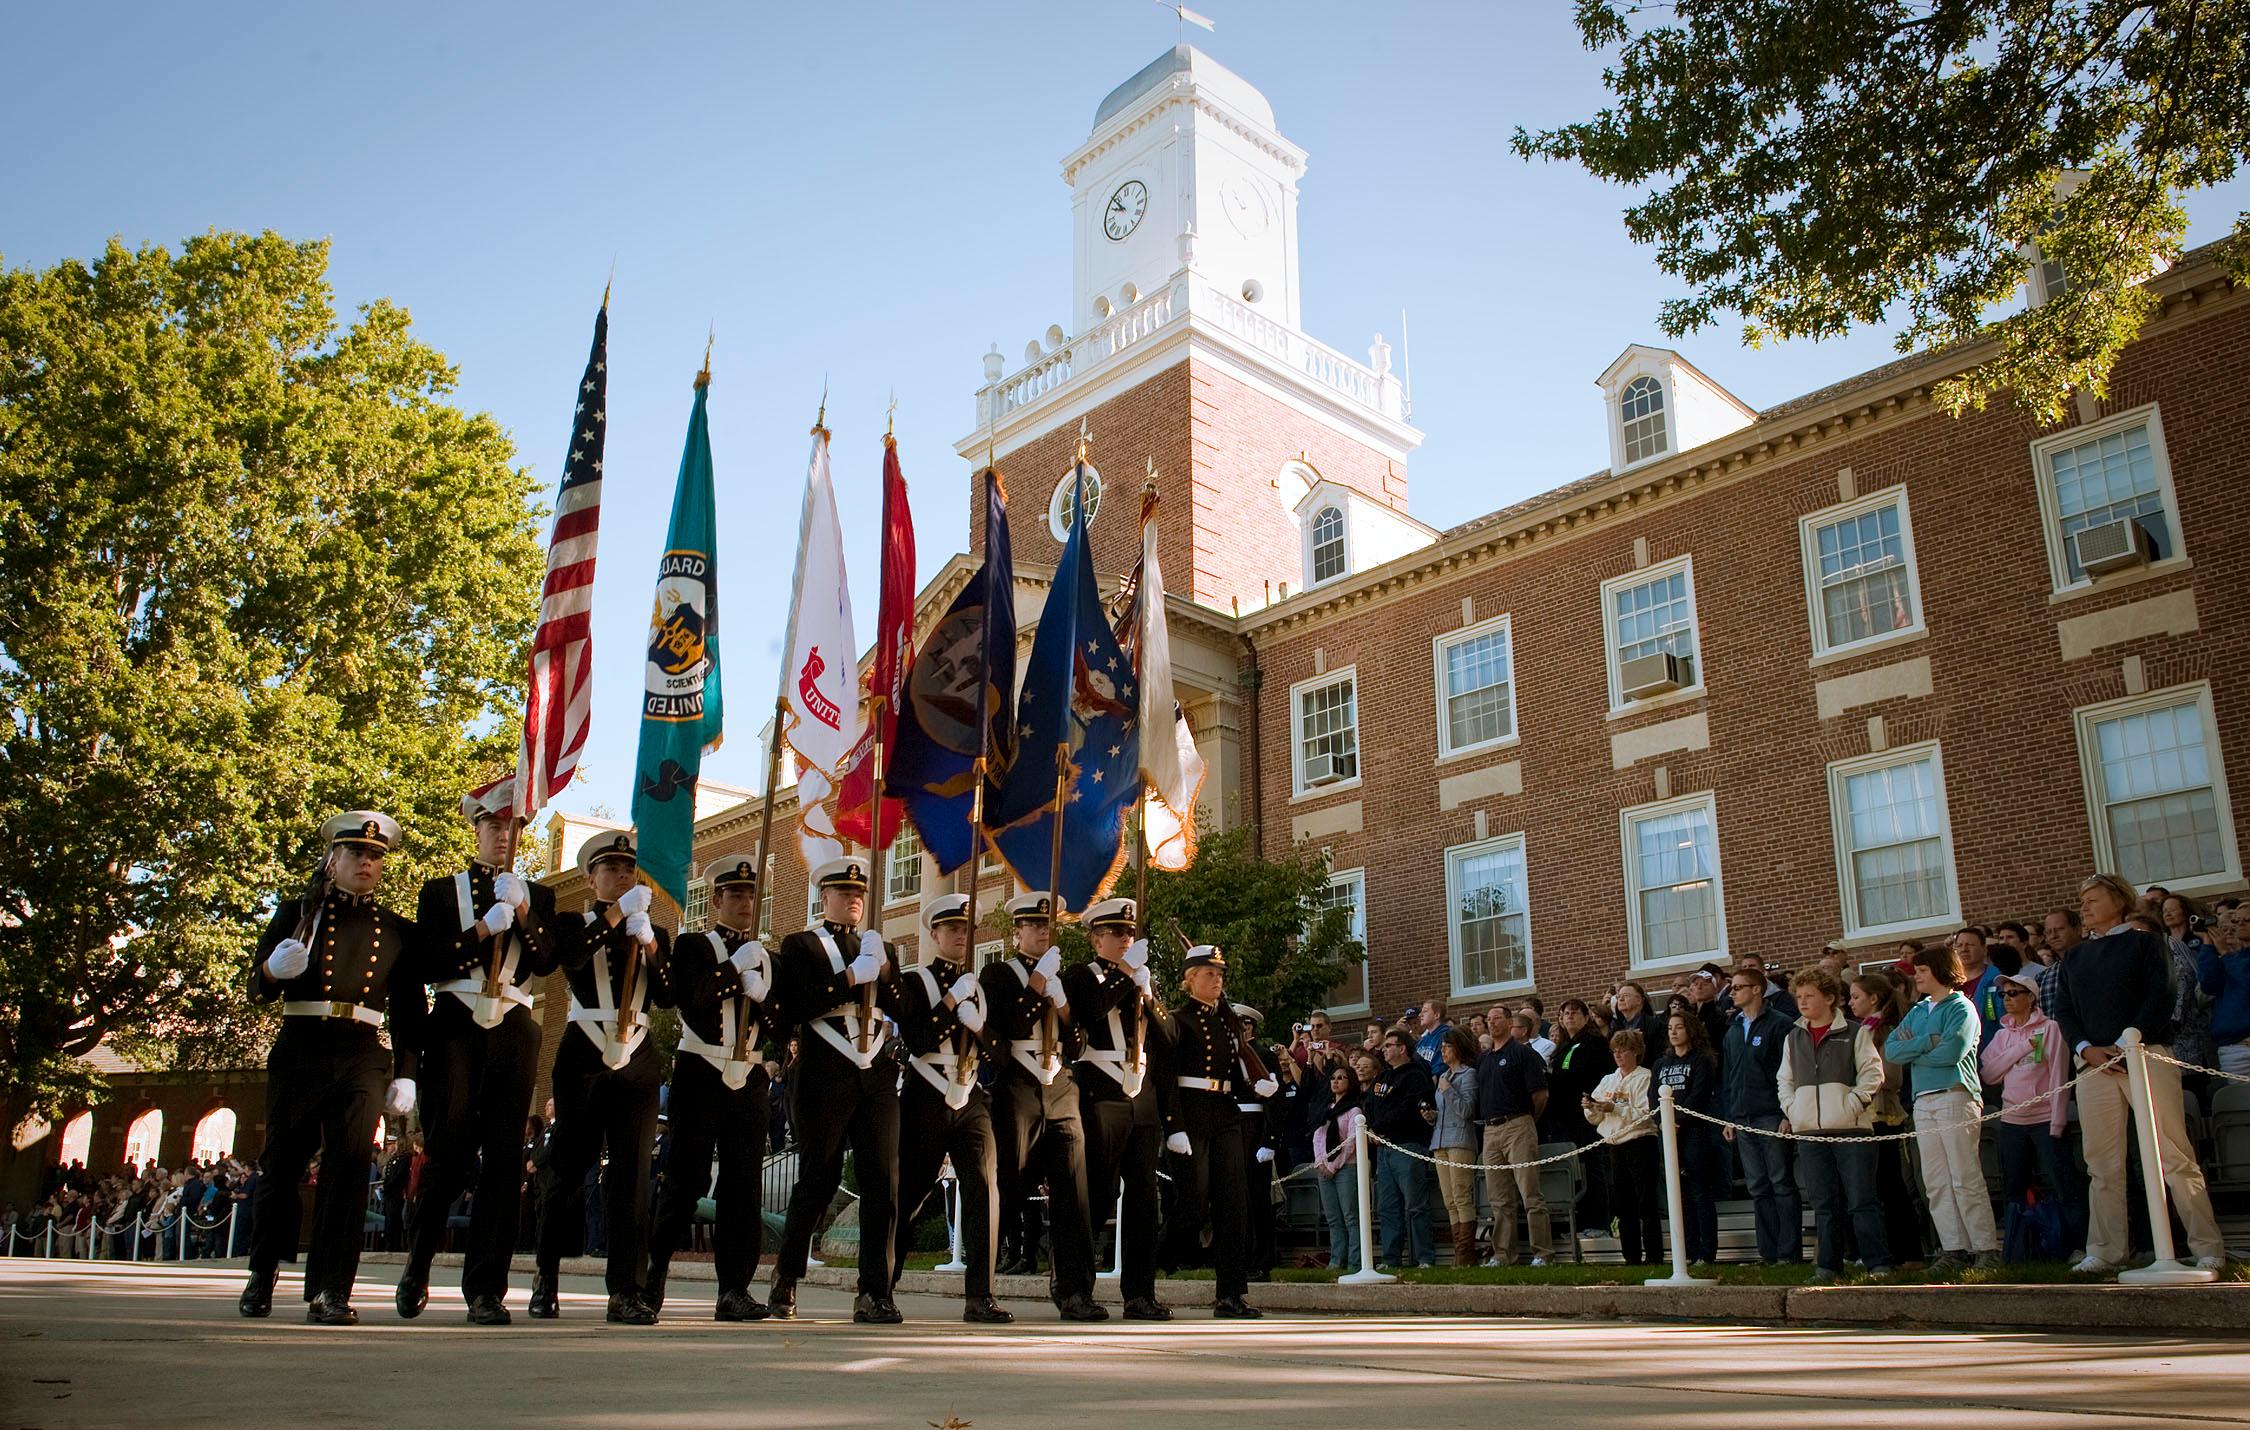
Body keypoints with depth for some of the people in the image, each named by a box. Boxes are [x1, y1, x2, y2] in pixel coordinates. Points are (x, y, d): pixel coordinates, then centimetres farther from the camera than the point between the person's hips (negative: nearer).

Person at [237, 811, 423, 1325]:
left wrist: (406, 1074, 5)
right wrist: (275, 968, -18)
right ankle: (262, 1275, 27)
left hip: (361, 1059, 0)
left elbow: (410, 1011, 14)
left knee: (351, 1164, -11)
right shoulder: (297, 913, 10)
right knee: (280, 1165, 6)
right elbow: (258, 987, 5)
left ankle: (329, 1292, -8)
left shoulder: (398, 931, 14)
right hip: (298, 1051, 0)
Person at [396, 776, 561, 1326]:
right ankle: (417, 1265, 15)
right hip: (455, 1027, -1)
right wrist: (483, 929, -9)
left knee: (502, 1161, -3)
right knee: (448, 1149, -7)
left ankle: (485, 1289, 1)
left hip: (513, 1032, 2)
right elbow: (428, 962, -1)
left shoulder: (537, 896, 18)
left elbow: (546, 961, 2)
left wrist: (522, 910, -9)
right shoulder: (441, 891, 13)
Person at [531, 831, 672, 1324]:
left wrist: (648, 944, -10)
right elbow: (568, 957, -16)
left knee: (632, 1173, -4)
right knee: (570, 1170, 3)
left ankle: (625, 1293, -4)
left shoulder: (655, 936, 15)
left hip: (637, 1063, 2)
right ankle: (546, 1277, 22)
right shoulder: (575, 925, 8)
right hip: (584, 1060, -2)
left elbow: (668, 996, 1)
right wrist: (617, 913, -17)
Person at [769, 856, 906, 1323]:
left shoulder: (879, 946, 21)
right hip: (824, 1080, -4)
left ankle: (874, 1294, 1)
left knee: (883, 1184, -3)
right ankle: (784, 1284, 20)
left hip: (877, 1077, 4)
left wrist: (884, 973, -4)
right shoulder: (799, 945, 7)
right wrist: (849, 978, -13)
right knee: (817, 1182, 2)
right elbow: (793, 1006, -9)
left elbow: (905, 1010, 12)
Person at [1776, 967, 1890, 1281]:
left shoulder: (1855, 1033, 2)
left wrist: (1852, 1105, -12)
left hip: (1851, 1129, -4)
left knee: (1861, 1200, -5)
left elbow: (1872, 1074, -3)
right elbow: (1784, 1079, 21)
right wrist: (1791, 1109, 6)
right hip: (1810, 1132, 4)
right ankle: (1828, 1265, 11)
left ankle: (1878, 1264, 0)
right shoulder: (1793, 1038, 15)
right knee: (1823, 1204, 6)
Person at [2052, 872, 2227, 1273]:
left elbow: (2159, 997, -4)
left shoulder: (2145, 943, 8)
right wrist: (2087, 1049, -5)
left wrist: (2126, 1043, -14)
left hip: (2144, 1054, -4)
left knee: (2174, 1156, -7)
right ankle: (2105, 1251, 7)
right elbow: (2063, 1010, 13)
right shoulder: (2075, 957, 20)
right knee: (2103, 1164, 3)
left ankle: (2208, 1248, -2)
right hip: (2093, 1062, 4)